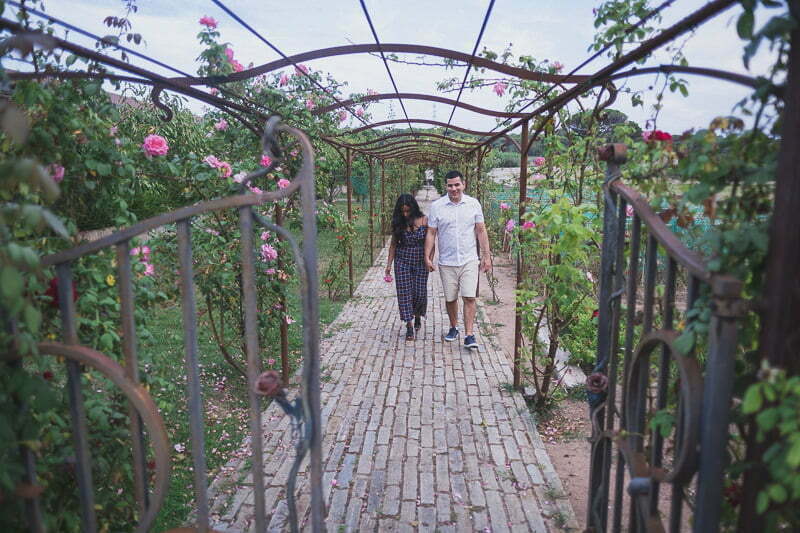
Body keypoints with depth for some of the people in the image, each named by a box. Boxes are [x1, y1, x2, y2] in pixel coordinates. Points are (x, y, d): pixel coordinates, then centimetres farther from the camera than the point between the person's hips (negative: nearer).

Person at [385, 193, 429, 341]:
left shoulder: (424, 221, -5)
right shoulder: (398, 223, 1)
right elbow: (393, 244, 7)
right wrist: (389, 264, 3)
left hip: (420, 262, -1)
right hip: (402, 261, 1)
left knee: (420, 293, 0)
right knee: (405, 292, -3)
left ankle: (417, 316, 31)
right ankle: (409, 326, 3)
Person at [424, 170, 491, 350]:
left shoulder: (473, 204, 2)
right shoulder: (436, 206, -1)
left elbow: (481, 231, 6)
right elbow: (431, 233, 3)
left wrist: (486, 255, 2)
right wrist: (427, 257, -2)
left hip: (469, 260, 0)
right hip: (447, 261, 1)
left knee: (469, 297, -8)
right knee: (450, 299, 11)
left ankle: (469, 335, -2)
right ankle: (454, 328, 31)